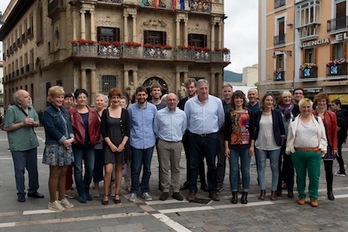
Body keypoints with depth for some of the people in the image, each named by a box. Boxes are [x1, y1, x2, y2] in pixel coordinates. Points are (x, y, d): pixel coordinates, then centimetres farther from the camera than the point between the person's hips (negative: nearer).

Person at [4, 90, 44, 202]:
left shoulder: (31, 108, 9)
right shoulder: (11, 110, -9)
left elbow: (38, 123, 15)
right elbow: (7, 128, -12)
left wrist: (33, 123, -7)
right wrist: (22, 123, -18)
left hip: (32, 144, 6)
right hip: (18, 146, -6)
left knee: (33, 168, 13)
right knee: (20, 170, 3)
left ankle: (33, 190, 25)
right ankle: (21, 193, 15)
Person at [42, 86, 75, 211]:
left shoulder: (64, 110, 15)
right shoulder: (48, 112, -8)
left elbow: (69, 125, 13)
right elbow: (52, 130, -16)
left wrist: (71, 138, -4)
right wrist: (64, 140, -15)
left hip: (66, 146, 7)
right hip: (54, 146, -7)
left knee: (63, 173, 11)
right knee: (55, 174, -1)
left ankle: (62, 198, 22)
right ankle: (53, 201, 9)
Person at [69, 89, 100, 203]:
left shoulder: (93, 112, 7)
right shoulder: (71, 112, -4)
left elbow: (98, 126, 9)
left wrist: (95, 138, 0)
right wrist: (72, 139, -10)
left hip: (90, 145, 3)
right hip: (77, 145, -3)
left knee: (90, 169, 6)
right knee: (78, 169, 3)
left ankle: (86, 190, 25)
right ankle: (81, 193, 14)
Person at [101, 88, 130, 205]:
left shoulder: (125, 112, 4)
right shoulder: (105, 112, 2)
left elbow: (127, 130, 2)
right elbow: (103, 131, -1)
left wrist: (122, 144, -8)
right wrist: (111, 144, -8)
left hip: (122, 145, 1)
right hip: (109, 145, -1)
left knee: (119, 169, 6)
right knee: (108, 170, -10)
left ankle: (117, 194, 16)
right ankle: (106, 195, 2)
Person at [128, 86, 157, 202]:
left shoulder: (153, 108, 1)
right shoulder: (131, 108, -3)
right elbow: (127, 125, 4)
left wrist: (154, 137, 8)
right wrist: (129, 137, 5)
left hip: (149, 142, 2)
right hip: (136, 143, -2)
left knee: (147, 169, 11)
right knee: (135, 169, 3)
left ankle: (145, 190, 24)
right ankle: (134, 191, 16)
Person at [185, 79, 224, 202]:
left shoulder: (217, 101, -2)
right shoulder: (189, 102, -2)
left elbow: (221, 119, 7)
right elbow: (186, 120, 7)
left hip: (211, 137, 0)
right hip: (195, 137, 0)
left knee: (212, 165, 9)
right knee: (194, 165, 6)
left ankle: (213, 190, 20)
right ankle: (192, 190, 16)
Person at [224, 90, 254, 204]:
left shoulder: (249, 113, 4)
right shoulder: (229, 114, 3)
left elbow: (252, 130, 4)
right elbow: (226, 131, 2)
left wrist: (252, 146, -2)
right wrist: (226, 147, -4)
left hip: (246, 145, 0)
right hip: (233, 146, 0)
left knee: (245, 170, 6)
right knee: (234, 170, 4)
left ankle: (245, 194, 16)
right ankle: (234, 194, 15)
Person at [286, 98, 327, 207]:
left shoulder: (318, 120, 6)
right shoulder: (294, 121, 6)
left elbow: (322, 137, 8)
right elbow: (290, 137, 9)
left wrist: (322, 148, 0)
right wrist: (290, 149, 5)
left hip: (314, 153, 0)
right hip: (298, 153, 1)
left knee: (314, 176, 1)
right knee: (300, 175, 11)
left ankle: (314, 197, 17)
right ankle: (301, 196, 25)